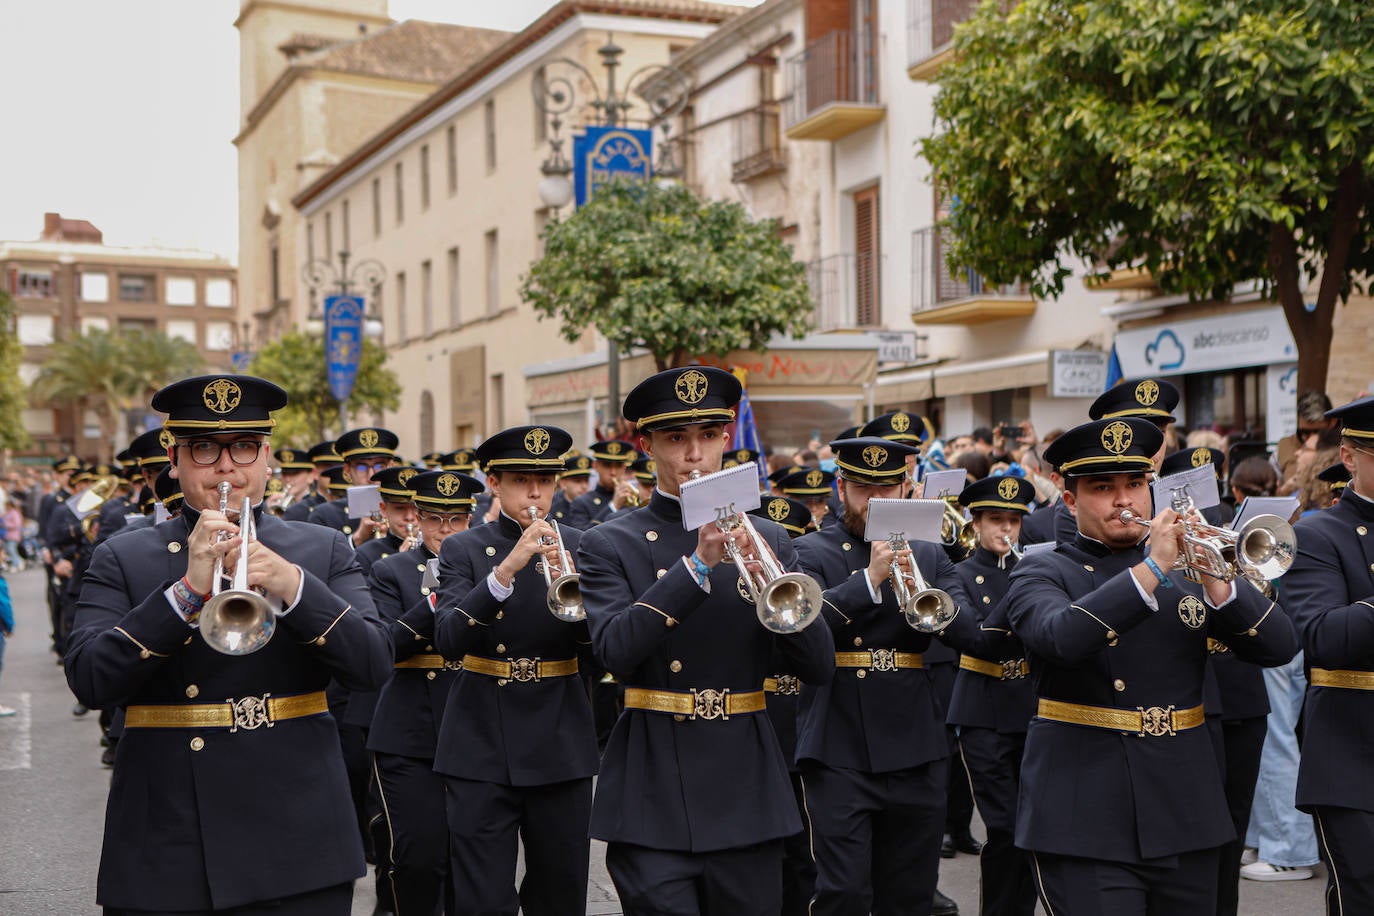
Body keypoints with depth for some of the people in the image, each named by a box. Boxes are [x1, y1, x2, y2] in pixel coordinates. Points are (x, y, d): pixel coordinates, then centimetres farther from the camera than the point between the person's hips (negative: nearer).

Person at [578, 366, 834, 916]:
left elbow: (820, 668, 0)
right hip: (653, 806, -3)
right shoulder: (609, 546, 0)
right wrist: (698, 562, -22)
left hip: (746, 792, 3)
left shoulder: (768, 541, 7)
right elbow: (614, 652, -17)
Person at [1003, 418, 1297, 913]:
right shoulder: (1041, 573, 0)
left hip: (1185, 817, 4)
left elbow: (1279, 646, 1)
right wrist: (1152, 567, -25)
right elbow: (1060, 638, -23)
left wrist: (1217, 582, -15)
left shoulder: (1188, 567, 11)